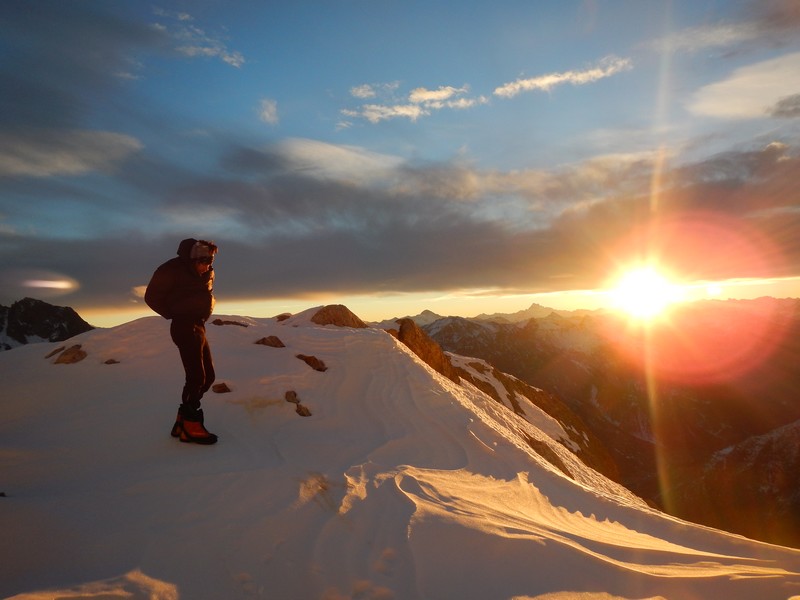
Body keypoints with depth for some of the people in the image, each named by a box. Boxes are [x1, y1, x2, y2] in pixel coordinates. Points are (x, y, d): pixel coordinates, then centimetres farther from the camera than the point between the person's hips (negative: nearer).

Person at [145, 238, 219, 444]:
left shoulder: (208, 273, 9)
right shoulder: (173, 270, -12)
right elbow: (151, 296, -6)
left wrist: (201, 317, 12)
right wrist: (175, 315, -4)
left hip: (198, 327, 9)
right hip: (185, 328, -8)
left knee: (207, 376, 8)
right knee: (196, 377, -12)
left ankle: (183, 421, 18)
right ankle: (191, 427, -2)